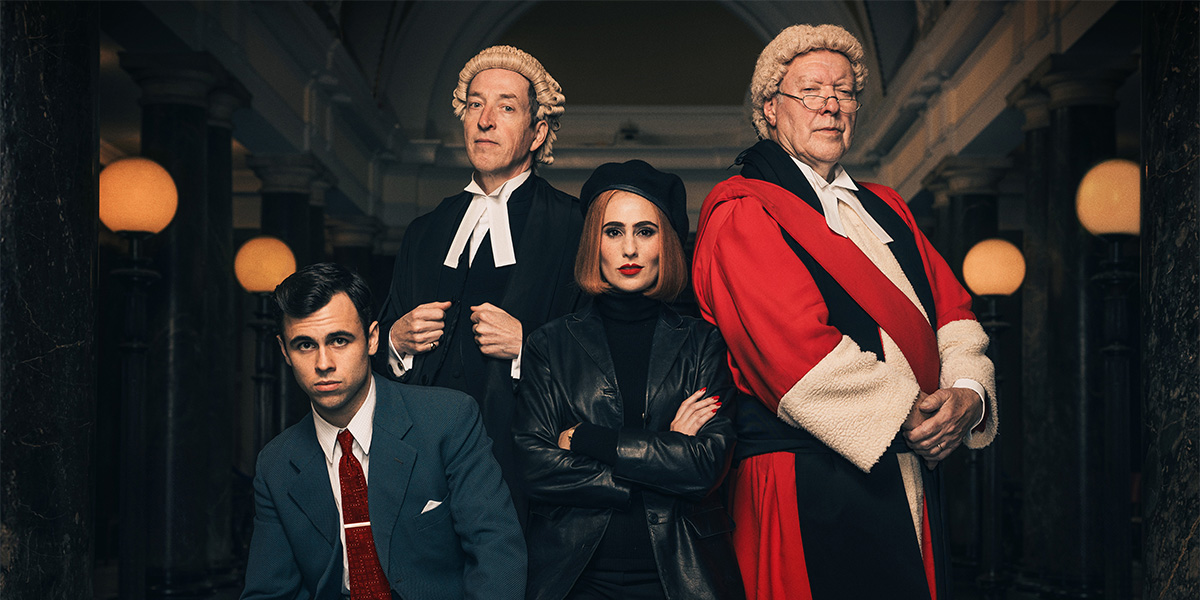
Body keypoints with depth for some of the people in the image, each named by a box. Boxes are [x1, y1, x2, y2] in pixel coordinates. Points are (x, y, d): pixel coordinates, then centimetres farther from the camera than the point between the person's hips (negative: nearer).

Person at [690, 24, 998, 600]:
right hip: (807, 491, -7)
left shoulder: (884, 207, 20)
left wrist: (968, 390, -8)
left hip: (911, 483, 7)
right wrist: (902, 414, -16)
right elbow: (793, 346, -17)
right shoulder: (740, 213, -5)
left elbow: (953, 309, 12)